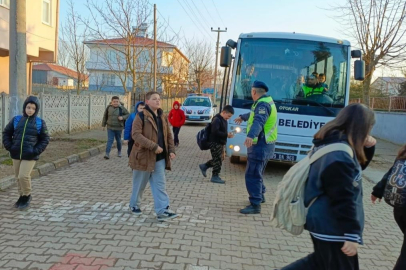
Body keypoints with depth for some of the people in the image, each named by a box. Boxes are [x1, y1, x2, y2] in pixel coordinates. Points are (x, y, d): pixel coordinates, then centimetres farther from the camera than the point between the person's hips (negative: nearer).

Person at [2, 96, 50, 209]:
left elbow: (45, 139, 1)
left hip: (30, 156, -4)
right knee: (18, 177, 12)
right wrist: (9, 147, -1)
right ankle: (22, 196, 31)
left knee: (23, 176, -13)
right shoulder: (16, 119, 3)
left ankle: (27, 195, 11)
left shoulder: (40, 122, -3)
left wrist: (37, 150, -11)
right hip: (16, 154, 4)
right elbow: (6, 133, 12)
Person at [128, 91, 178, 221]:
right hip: (144, 156, -5)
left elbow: (168, 135, 16)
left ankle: (162, 211, 4)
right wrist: (153, 146, -25)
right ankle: (134, 205, 32)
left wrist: (171, 150, 2)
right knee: (140, 184, 11)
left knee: (160, 184, 2)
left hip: (159, 157, 5)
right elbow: (136, 134, -20)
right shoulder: (141, 116, -10)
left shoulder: (163, 117, 11)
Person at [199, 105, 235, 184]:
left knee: (218, 159, 16)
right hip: (215, 143, -10)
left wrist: (228, 134, 6)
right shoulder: (217, 119, -17)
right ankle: (215, 177, 5)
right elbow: (215, 132, -27)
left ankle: (204, 166, 29)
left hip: (220, 143, 10)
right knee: (218, 160, -5)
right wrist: (226, 135, -26)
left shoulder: (224, 120, 13)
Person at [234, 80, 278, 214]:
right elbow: (254, 114, 37)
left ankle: (255, 205, -6)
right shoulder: (266, 102, 16)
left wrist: (251, 135, -52)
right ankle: (260, 195, 40)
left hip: (260, 145, -11)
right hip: (265, 145, 11)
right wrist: (243, 117, 54)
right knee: (257, 173, 24)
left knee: (252, 175, -9)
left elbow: (258, 121, -37)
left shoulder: (263, 104, -17)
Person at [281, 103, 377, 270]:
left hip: (322, 222, 10)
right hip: (332, 227, -10)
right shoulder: (339, 155, -25)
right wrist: (352, 234, -21)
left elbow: (357, 166, 21)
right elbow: (343, 200, -26)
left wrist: (367, 148, 5)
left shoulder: (329, 144, 6)